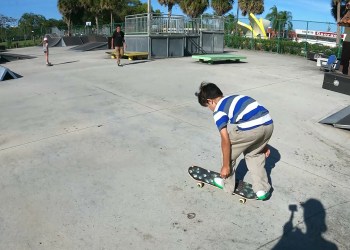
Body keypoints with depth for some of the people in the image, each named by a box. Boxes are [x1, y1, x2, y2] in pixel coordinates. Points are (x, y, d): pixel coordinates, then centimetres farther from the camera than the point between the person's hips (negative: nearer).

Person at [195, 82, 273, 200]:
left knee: (228, 148, 19)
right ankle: (262, 189, 29)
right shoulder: (235, 98, 30)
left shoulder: (218, 110, 7)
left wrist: (226, 166, 10)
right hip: (268, 123, 8)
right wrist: (263, 144, 39)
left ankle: (227, 184, 33)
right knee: (255, 154, 31)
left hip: (250, 128, -8)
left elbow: (226, 140, 1)